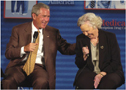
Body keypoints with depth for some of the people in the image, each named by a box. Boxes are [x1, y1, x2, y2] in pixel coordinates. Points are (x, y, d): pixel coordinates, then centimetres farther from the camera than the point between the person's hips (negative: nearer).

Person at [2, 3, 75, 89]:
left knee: (42, 82, -35)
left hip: (38, 67, 1)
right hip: (19, 65, -1)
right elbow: (8, 53, 5)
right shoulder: (18, 30, 10)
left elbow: (65, 49, 11)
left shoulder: (53, 32, 16)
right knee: (8, 82, -33)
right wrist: (24, 49, -12)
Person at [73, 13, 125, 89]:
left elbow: (116, 62, -3)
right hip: (89, 72, 1)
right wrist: (84, 56, -11)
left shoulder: (110, 37, 0)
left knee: (109, 82, -37)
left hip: (109, 71, -1)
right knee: (81, 82, -35)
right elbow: (79, 65, 12)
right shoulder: (80, 39, 7)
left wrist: (102, 74, -16)